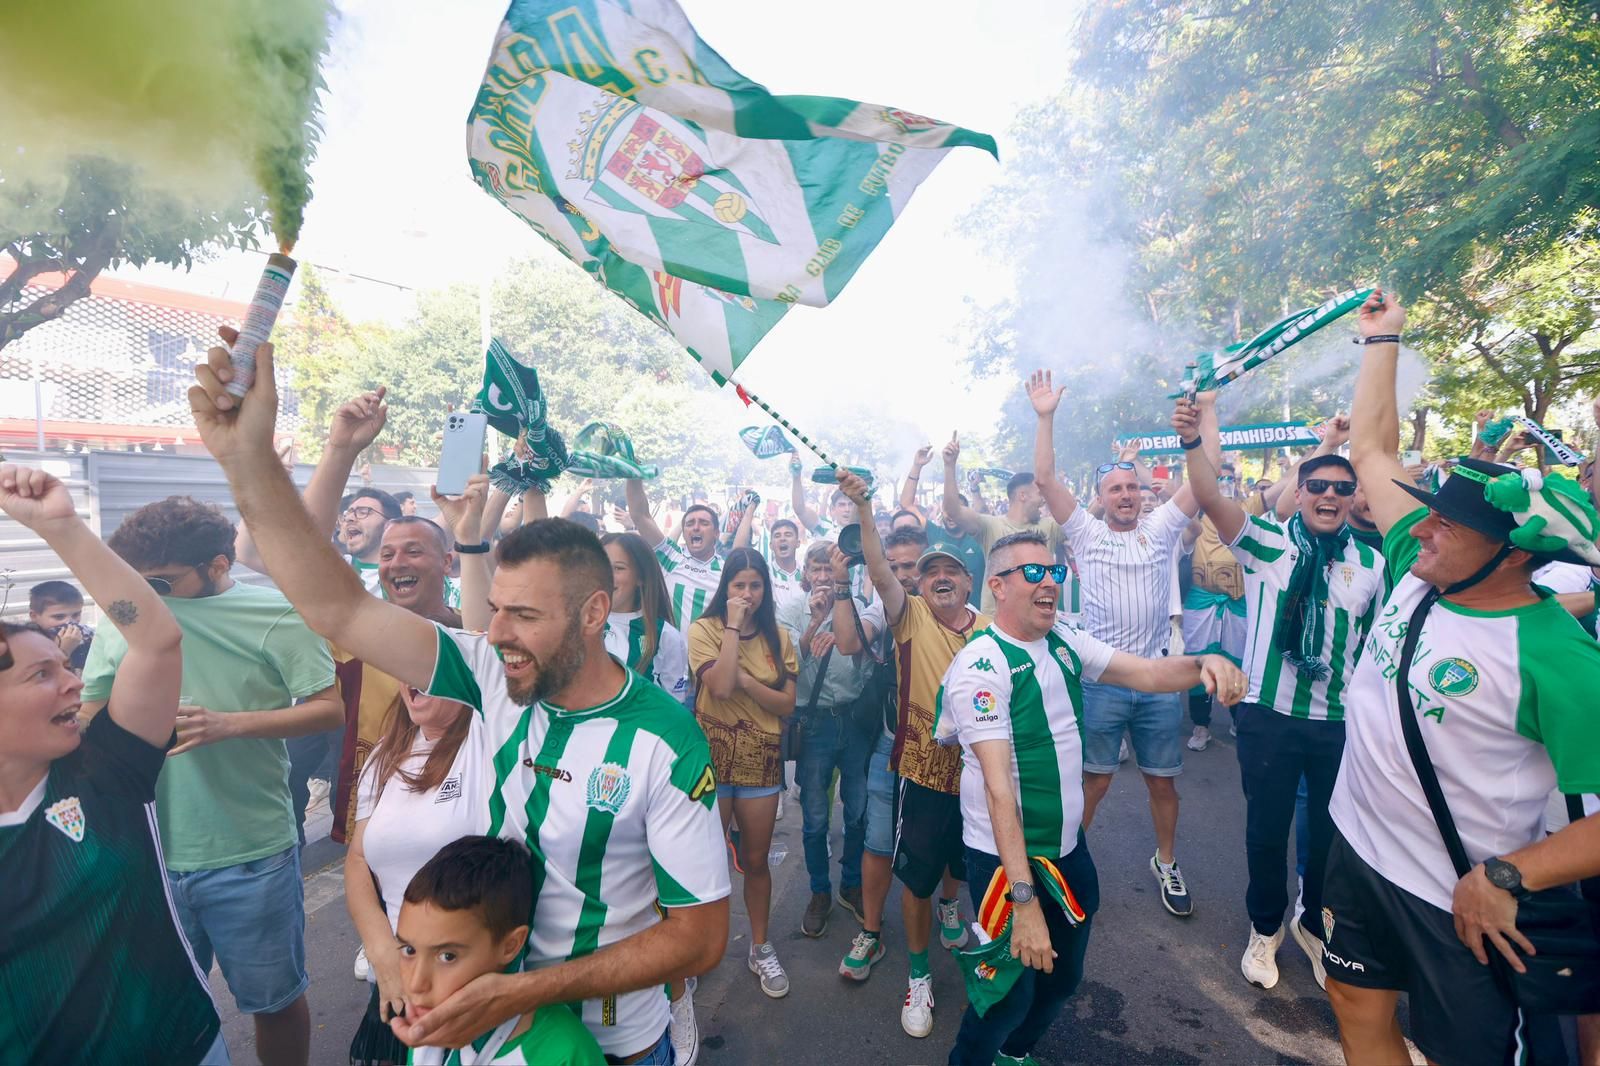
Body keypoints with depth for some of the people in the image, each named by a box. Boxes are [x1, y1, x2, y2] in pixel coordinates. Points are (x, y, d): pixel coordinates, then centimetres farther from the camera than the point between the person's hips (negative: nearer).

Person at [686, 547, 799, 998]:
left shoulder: (778, 636, 1)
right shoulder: (704, 629, -9)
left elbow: (787, 704, -4)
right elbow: (720, 686, -24)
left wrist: (745, 680, -18)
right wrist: (734, 625, -21)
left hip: (761, 760, 3)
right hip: (713, 757, -2)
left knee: (756, 860, 15)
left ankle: (761, 948, 35)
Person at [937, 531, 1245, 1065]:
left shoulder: (1065, 641, 0)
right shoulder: (981, 664, -23)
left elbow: (1146, 672, -6)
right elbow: (998, 786, -27)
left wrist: (1203, 663, -28)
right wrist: (1023, 898, -28)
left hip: (1069, 848, 7)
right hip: (1005, 858, -7)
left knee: (1063, 977, 23)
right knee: (1012, 992, 9)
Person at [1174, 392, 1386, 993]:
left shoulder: (1371, 565, 2)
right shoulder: (1265, 542, -7)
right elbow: (1209, 498, -23)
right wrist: (1194, 440, -39)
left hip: (1343, 722, 3)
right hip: (1268, 716, -3)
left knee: (1331, 831, 17)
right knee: (1267, 827, 10)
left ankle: (1314, 924, 44)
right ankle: (1265, 928, 35)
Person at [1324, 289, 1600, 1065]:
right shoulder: (1419, 572, -8)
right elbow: (1371, 449, 1)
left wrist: (1508, 877, -24)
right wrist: (1381, 340, 6)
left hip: (1459, 900, -5)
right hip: (1358, 849, 5)